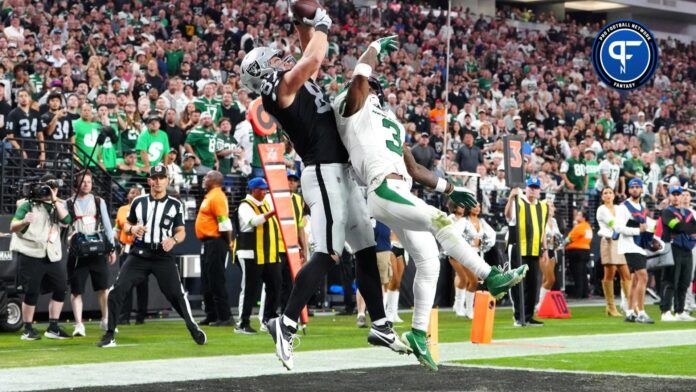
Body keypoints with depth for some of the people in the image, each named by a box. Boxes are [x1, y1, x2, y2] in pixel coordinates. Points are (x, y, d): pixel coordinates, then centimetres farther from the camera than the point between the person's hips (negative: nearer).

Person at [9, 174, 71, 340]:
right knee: (32, 292, -8)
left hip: (52, 256, 5)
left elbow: (66, 219, -6)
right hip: (30, 255, -5)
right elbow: (13, 228, -6)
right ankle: (28, 330, 2)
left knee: (60, 289, 3)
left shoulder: (57, 206, 15)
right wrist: (24, 221, -28)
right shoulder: (28, 204, 1)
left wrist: (55, 200, -9)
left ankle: (53, 328, 11)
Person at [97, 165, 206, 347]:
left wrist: (173, 239, -19)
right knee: (116, 292, -9)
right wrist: (132, 229, -8)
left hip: (163, 256, -1)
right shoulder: (138, 202, 8)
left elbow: (181, 231, 4)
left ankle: (193, 329, 13)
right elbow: (127, 224, 16)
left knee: (176, 294, -7)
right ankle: (109, 335, -1)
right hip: (139, 255, 1)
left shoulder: (175, 205, 4)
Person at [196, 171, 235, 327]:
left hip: (215, 242, -11)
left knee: (216, 281, -9)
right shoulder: (210, 196, 17)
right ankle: (211, 316, 21)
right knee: (207, 282, 14)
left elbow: (224, 222, -21)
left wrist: (229, 242, -19)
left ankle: (225, 317, -6)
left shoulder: (217, 197, -15)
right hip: (208, 243, 11)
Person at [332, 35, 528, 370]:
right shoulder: (354, 109, 8)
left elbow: (414, 169, 32)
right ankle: (490, 277, -22)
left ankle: (418, 333, 10)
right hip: (385, 192, -9)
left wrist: (450, 189, 29)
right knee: (440, 222, -22)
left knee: (428, 262, 4)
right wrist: (377, 46, 10)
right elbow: (361, 74, -9)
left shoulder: (392, 124, 30)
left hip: (403, 195, 9)